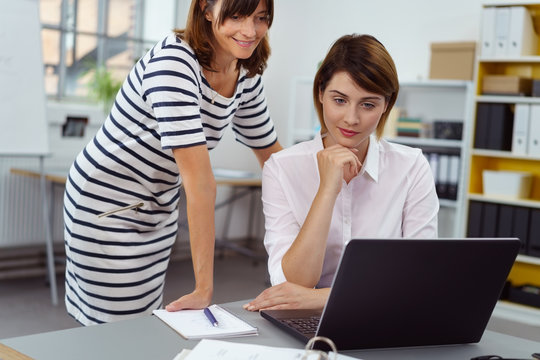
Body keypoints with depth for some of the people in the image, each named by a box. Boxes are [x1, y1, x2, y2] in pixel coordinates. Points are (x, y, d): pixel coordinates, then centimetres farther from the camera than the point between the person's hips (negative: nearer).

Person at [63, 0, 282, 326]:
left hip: (159, 210, 8)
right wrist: (204, 288, -32)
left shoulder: (247, 76, -3)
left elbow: (273, 155, 10)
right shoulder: (174, 61, -29)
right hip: (107, 209, -7)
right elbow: (200, 181, -33)